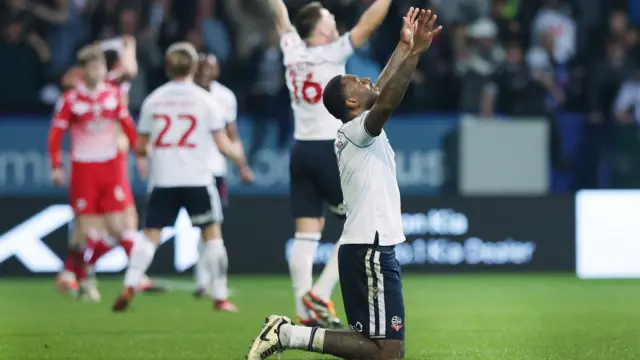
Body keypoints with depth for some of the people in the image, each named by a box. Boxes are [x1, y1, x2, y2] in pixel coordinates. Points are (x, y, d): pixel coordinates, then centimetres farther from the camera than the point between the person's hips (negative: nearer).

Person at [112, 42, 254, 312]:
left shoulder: (153, 100, 6)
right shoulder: (204, 100, -1)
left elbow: (140, 147, 10)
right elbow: (222, 144, -2)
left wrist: (142, 156, 32)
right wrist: (242, 163, 15)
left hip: (162, 180, 2)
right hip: (197, 179, -2)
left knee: (150, 236, 2)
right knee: (211, 233, 7)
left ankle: (130, 286, -14)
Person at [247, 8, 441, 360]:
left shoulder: (358, 132, 17)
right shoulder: (357, 130, -9)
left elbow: (380, 93, 32)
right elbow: (386, 103, -29)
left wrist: (403, 47, 33)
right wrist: (415, 53, -35)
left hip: (366, 247, 10)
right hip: (370, 249, -10)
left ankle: (287, 330, 6)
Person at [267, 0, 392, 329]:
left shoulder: (293, 52, 5)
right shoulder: (331, 54, -11)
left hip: (301, 151, 6)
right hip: (331, 151, -6)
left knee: (306, 234, 2)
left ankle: (305, 314, -2)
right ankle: (319, 295, -6)